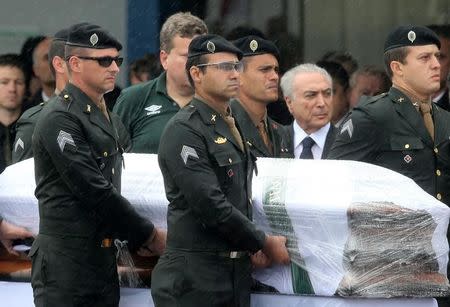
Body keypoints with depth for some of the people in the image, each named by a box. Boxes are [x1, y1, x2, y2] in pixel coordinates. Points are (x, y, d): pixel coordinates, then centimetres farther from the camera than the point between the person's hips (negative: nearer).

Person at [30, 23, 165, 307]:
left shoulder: (102, 115, 17)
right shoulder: (59, 119, -12)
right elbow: (94, 191, -17)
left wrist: (139, 239, 9)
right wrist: (150, 235, -10)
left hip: (103, 259, 9)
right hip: (66, 259, -9)